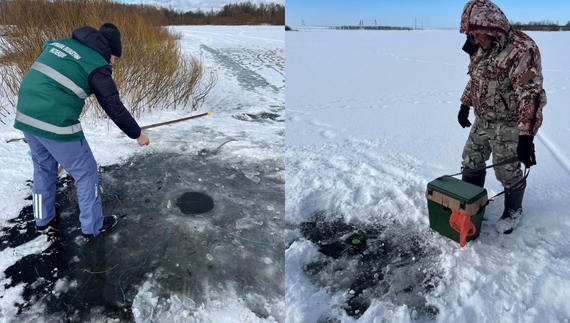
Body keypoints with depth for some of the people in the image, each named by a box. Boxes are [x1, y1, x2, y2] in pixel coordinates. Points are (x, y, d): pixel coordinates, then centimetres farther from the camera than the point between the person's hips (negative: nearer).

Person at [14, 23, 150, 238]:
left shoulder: (59, 43, 13)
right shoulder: (97, 65, -9)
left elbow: (41, 74, 20)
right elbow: (114, 107, -6)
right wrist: (137, 134, 6)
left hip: (26, 117, 8)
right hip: (56, 124, -8)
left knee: (43, 169, 26)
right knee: (86, 173, 9)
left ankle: (43, 219, 42)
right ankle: (92, 226, 21)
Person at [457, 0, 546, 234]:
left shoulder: (523, 49, -23)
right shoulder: (481, 48, 2)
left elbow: (532, 95, -27)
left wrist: (526, 136, -32)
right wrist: (465, 105, 17)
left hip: (508, 125, -7)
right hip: (482, 121, 7)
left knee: (507, 172, 4)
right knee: (471, 163, 15)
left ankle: (513, 211, 28)